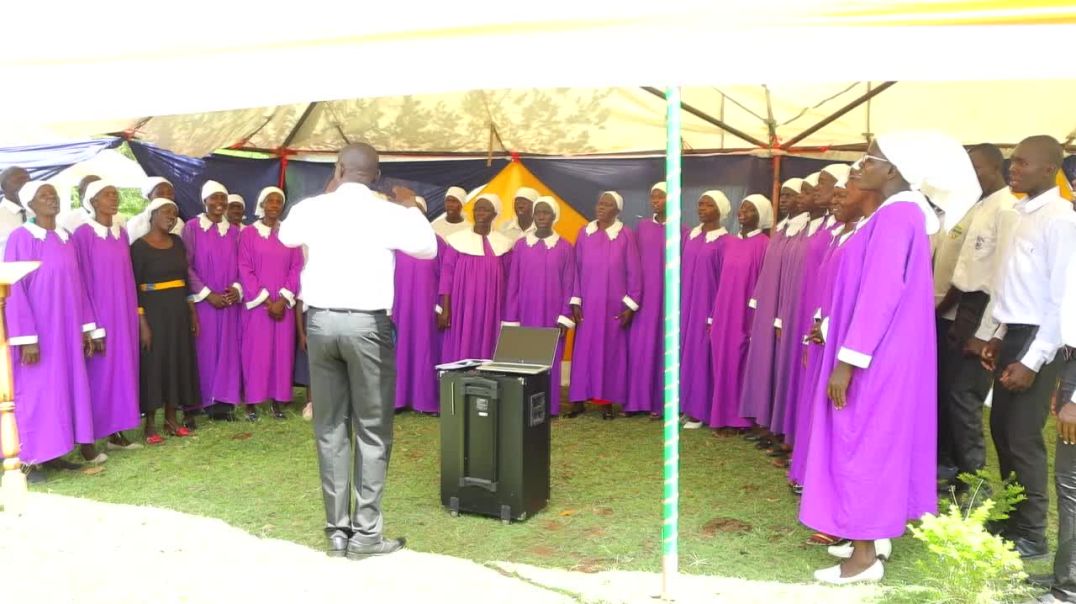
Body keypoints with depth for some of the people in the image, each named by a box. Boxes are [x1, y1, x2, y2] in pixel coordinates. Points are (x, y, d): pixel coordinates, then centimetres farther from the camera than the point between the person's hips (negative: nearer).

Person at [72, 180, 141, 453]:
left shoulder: (122, 233, 10)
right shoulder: (83, 234, -10)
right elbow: (82, 282, -13)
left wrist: (134, 313, 10)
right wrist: (93, 328, -17)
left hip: (124, 314, 6)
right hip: (98, 316, -6)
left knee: (122, 369, 9)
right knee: (99, 373, -3)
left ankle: (116, 433, 18)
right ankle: (89, 439, 6)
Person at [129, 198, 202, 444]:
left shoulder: (177, 242, 8)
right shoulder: (139, 246, -8)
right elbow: (133, 287, -10)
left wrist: (193, 312, 9)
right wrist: (142, 321, -16)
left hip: (179, 311, 6)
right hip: (153, 311, -5)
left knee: (178, 361, 8)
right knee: (153, 364, 0)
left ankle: (171, 417, 19)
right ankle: (149, 424, 9)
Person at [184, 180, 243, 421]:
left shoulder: (234, 231, 10)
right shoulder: (192, 228, -2)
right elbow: (186, 266, -6)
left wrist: (237, 288, -7)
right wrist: (207, 294, -12)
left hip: (229, 302, 4)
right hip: (202, 301, -3)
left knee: (228, 349, 3)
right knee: (204, 349, -1)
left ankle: (225, 401, 8)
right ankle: (205, 401, 8)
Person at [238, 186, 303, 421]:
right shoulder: (248, 234, 0)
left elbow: (296, 268, 3)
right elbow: (245, 270, -4)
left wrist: (283, 299, -8)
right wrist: (266, 300, -11)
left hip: (283, 303, 2)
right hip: (257, 302, -2)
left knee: (282, 350, 3)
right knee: (256, 350, -1)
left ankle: (277, 400, 12)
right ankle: (251, 401, 6)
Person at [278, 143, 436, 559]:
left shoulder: (311, 209, 3)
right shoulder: (389, 214, -4)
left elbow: (286, 236, 26)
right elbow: (429, 249, 12)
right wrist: (411, 208, 25)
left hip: (320, 321, 3)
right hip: (367, 324, -3)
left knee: (330, 428, 10)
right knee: (373, 430, 5)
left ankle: (337, 530, 15)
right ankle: (366, 532, 6)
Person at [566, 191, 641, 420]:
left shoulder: (625, 235, -3)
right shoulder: (584, 233, 4)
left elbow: (633, 272, -2)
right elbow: (576, 269, 5)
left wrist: (630, 305, -6)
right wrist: (575, 301, -1)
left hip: (614, 305, -2)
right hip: (587, 304, 2)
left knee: (611, 351, 3)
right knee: (584, 350, 4)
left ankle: (607, 401, 11)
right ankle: (579, 399, 11)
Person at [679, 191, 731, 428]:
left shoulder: (724, 241, -9)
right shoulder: (691, 235, 10)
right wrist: (679, 306, 10)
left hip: (707, 307, -6)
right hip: (687, 305, 6)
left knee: (701, 354, -2)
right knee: (687, 353, 7)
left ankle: (700, 411, 6)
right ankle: (688, 406, 15)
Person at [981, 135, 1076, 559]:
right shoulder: (1026, 214, 12)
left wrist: (1033, 360, -19)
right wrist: (1000, 336, 15)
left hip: (1038, 339, -9)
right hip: (1014, 334, 9)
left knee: (1023, 438, -1)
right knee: (1001, 428, 15)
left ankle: (1031, 535, 15)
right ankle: (1013, 518, 29)